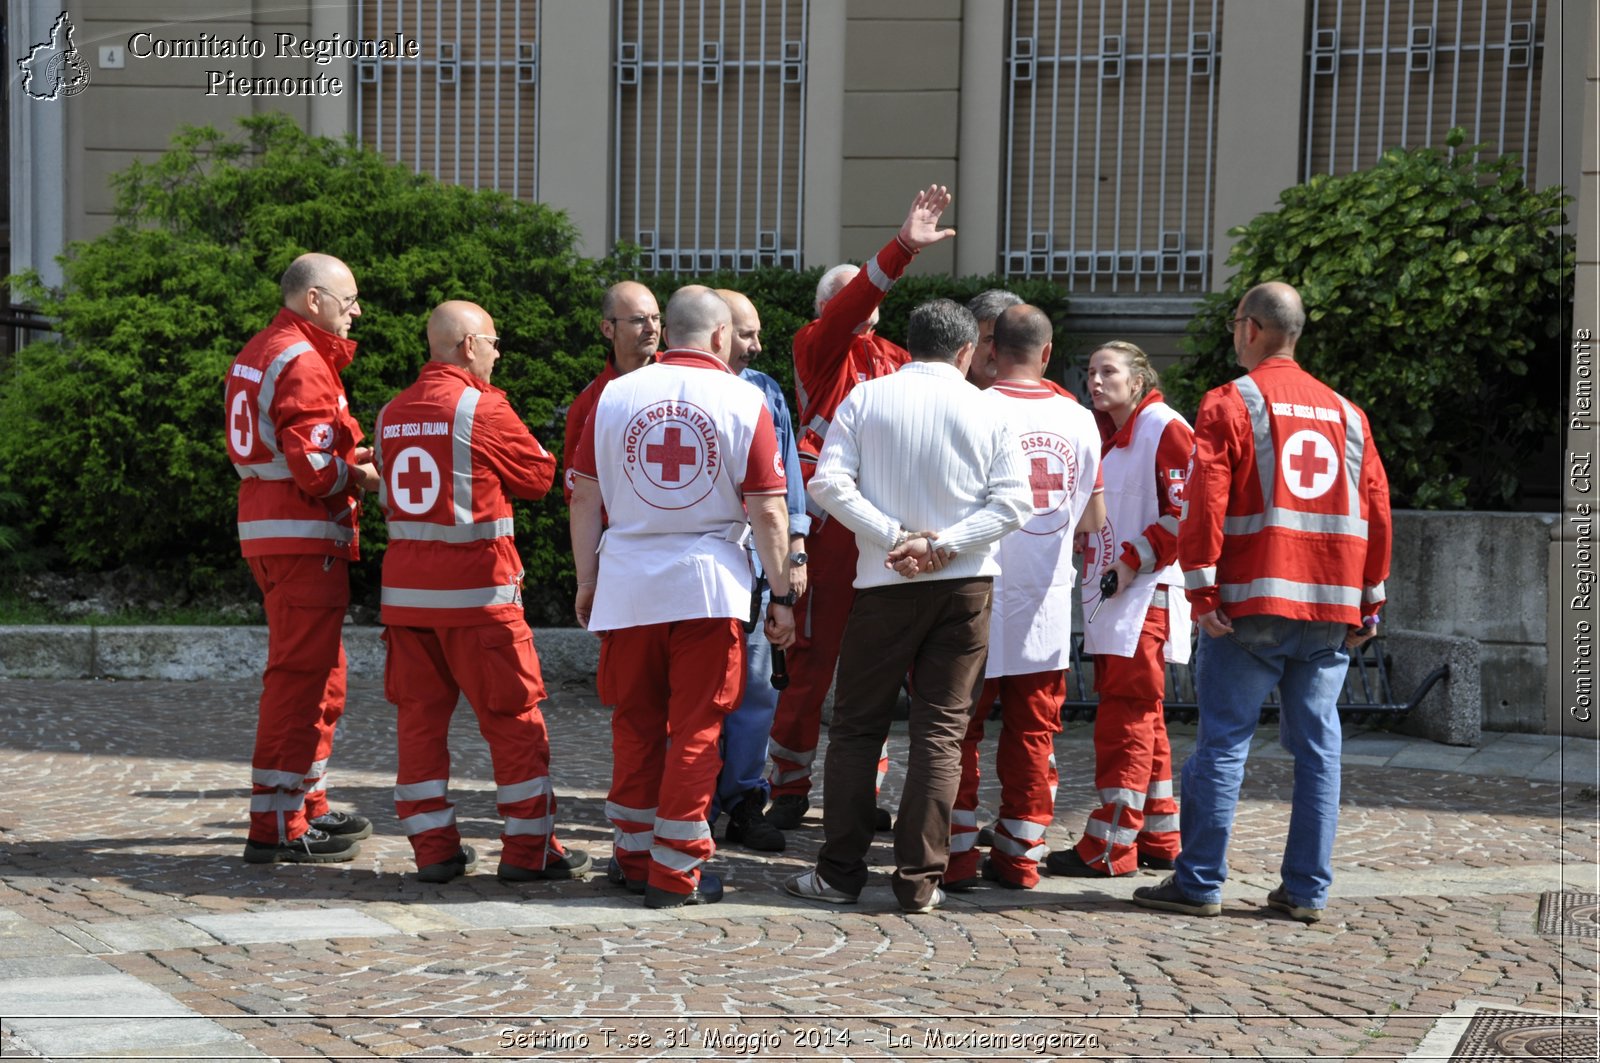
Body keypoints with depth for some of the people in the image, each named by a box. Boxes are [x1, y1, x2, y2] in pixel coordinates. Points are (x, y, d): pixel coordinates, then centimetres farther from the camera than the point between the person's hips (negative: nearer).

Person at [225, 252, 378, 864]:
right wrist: (365, 476, -4)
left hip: (265, 530, 11)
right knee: (300, 677, -7)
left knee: (320, 676, 20)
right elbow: (315, 469, -22)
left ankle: (306, 806, 28)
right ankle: (277, 828, -6)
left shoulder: (257, 354, 18)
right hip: (304, 537, -11)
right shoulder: (302, 363, -15)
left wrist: (350, 457, 10)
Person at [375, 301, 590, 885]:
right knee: (514, 716, 3)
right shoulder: (482, 408, -10)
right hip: (476, 591, -6)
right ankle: (528, 849, 6)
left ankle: (433, 847, 12)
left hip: (405, 588, 6)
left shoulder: (392, 414, 8)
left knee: (420, 714, 9)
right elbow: (540, 476, 0)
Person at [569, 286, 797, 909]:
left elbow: (585, 496, 6)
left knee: (635, 724, 14)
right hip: (709, 582, -2)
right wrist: (781, 594, 2)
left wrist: (587, 579, 14)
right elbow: (767, 509, -4)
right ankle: (676, 872, 6)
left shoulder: (616, 395, 4)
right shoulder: (743, 401, -3)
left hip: (627, 582, 3)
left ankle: (634, 857, 22)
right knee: (696, 729, 4)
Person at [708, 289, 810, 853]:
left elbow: (786, 475, 14)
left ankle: (745, 801, 13)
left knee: (754, 683, 5)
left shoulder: (765, 393, 11)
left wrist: (795, 551, 10)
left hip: (755, 557, 4)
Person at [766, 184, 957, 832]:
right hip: (829, 526, -5)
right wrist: (902, 249, -31)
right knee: (813, 658, -3)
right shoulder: (818, 346, -1)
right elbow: (847, 310, -19)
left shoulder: (894, 359, 16)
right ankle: (789, 789, 7)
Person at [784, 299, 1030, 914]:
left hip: (886, 584, 0)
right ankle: (920, 881, 2)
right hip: (965, 585, 0)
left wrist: (893, 537, -9)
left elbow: (829, 483, -8)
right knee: (942, 730, 4)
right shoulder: (987, 411, 1)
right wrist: (942, 545, -10)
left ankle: (840, 872, 9)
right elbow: (1013, 501, -6)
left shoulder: (865, 398, 1)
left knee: (857, 725, 9)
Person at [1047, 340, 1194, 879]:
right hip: (1108, 592, 9)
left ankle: (1112, 845, -5)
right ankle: (1158, 837, 21)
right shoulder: (1107, 434, 17)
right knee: (1140, 716, 13)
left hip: (1145, 593, -9)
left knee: (1127, 716, -8)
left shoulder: (1165, 429, -10)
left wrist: (1132, 561, -17)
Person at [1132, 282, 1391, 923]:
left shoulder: (1230, 404, -3)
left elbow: (1205, 503, -11)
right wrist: (1369, 602, 15)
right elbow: (1376, 510, 12)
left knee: (1223, 743, 0)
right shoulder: (1348, 413, 13)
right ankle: (1307, 889, 7)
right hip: (1332, 608, 5)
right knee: (1317, 747, 7)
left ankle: (1200, 883, 1)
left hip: (1252, 605, -4)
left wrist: (1202, 591, -9)